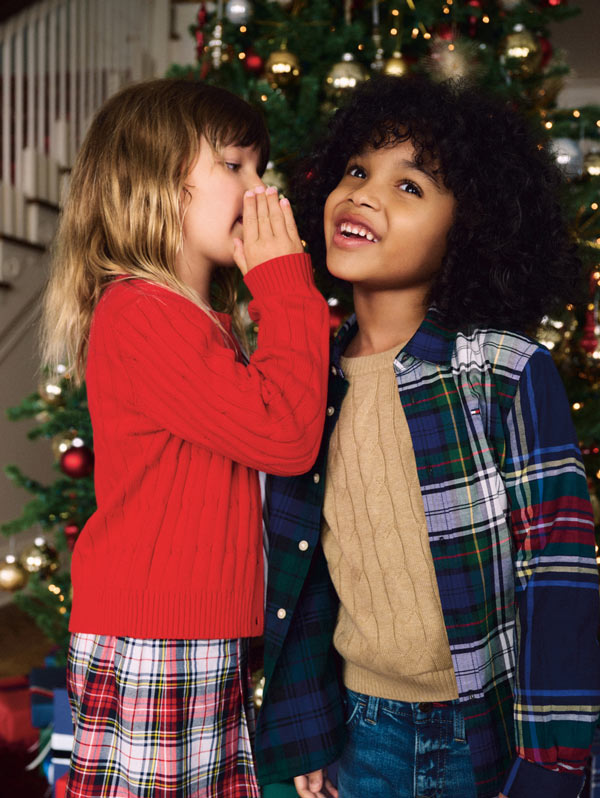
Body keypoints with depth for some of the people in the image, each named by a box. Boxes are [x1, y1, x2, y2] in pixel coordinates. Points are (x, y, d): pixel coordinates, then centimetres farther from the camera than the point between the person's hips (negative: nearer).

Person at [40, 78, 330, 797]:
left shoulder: (204, 319, 17)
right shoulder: (140, 314, -16)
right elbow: (284, 435, -20)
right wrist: (285, 281, -12)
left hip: (208, 643, 10)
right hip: (148, 654, -10)